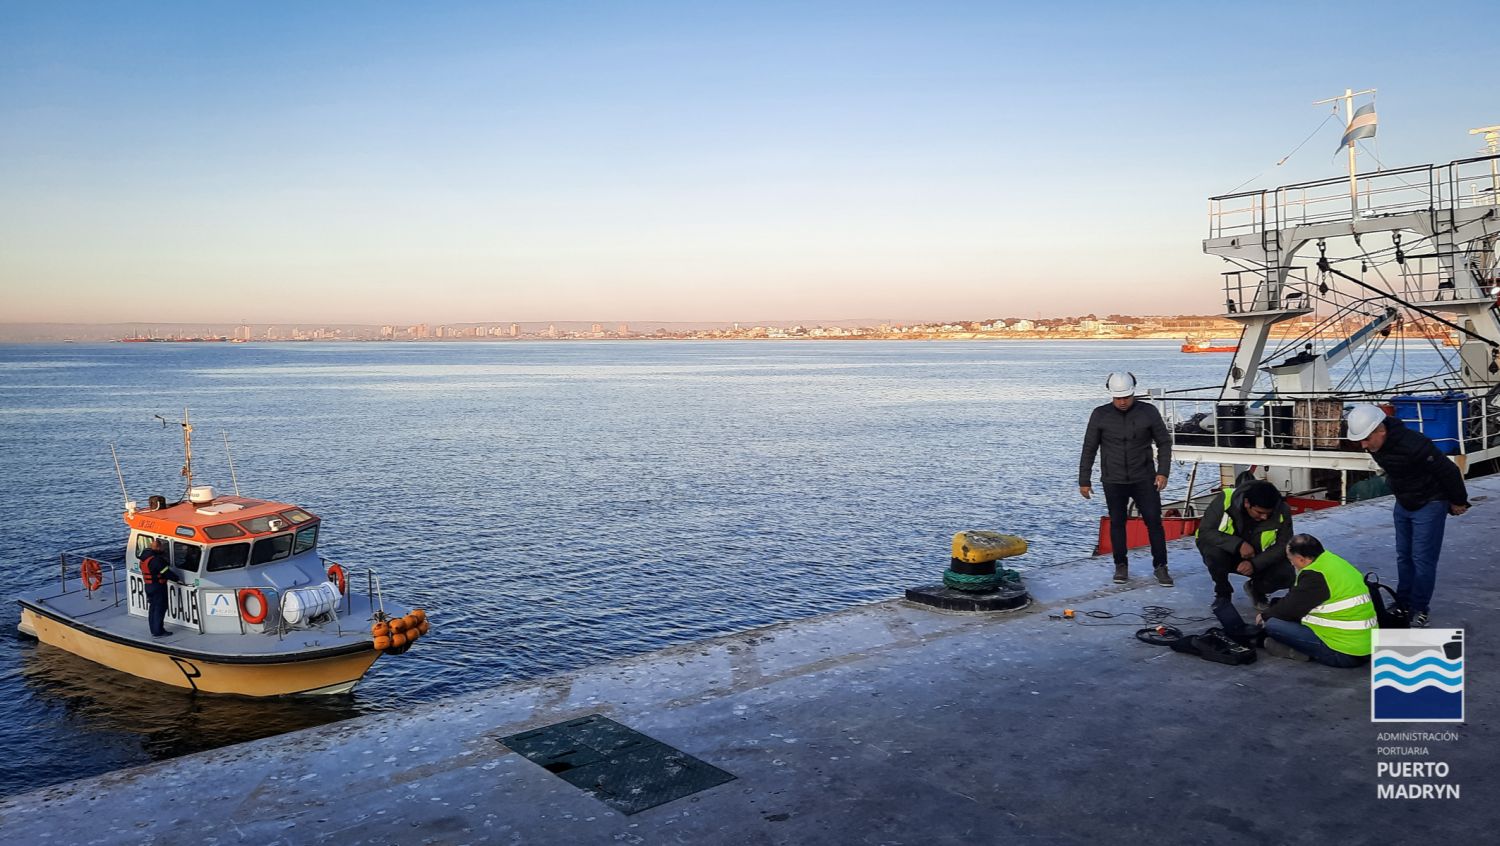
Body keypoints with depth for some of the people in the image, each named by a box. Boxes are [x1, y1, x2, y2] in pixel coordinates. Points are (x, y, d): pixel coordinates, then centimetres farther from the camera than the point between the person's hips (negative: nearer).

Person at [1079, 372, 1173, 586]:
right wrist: (1084, 480, 3)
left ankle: (1160, 566, 10)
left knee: (1154, 521, -1)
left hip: (1144, 479, 0)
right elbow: (1089, 449, 3)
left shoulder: (1149, 412, -3)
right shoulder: (1100, 415, -3)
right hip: (1113, 481, 0)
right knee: (1117, 523, 6)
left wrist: (1163, 472, -6)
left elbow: (1164, 442, 4)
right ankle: (1121, 566, 19)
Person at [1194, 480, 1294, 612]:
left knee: (1286, 575, -25)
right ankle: (1222, 593, -5)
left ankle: (1257, 590, 10)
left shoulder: (1282, 511, -19)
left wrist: (1255, 563, -30)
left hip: (1259, 559, 2)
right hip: (1229, 553, -2)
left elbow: (1283, 547, -14)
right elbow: (1205, 532, -26)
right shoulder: (1225, 500, -27)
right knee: (1214, 552, -36)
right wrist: (1238, 544, -38)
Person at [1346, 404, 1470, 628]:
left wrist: (1458, 502, -9)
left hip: (1429, 505, -7)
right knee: (1404, 556, 13)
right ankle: (1403, 604, 24)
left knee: (1422, 559, -5)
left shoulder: (1413, 444, -34)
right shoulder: (1376, 445, -9)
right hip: (1403, 504, 8)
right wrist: (1401, 496, 19)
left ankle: (1419, 610, 6)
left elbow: (1449, 471, -23)